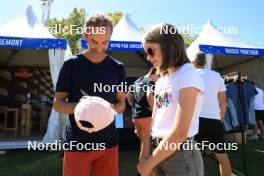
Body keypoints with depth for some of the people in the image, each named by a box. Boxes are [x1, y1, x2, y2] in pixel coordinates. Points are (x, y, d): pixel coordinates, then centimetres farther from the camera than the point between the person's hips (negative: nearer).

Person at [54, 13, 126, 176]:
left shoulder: (117, 67, 2)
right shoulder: (71, 64, -4)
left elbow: (121, 104, 8)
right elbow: (58, 103, -1)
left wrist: (111, 108, -14)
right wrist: (78, 106, -21)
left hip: (108, 143, 2)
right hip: (77, 143, -2)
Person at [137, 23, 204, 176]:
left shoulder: (188, 75, -14)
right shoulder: (161, 81, 10)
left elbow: (180, 133, -20)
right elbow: (154, 123, 7)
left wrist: (149, 163, -12)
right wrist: (146, 157, -4)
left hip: (181, 157, -7)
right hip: (159, 154, 7)